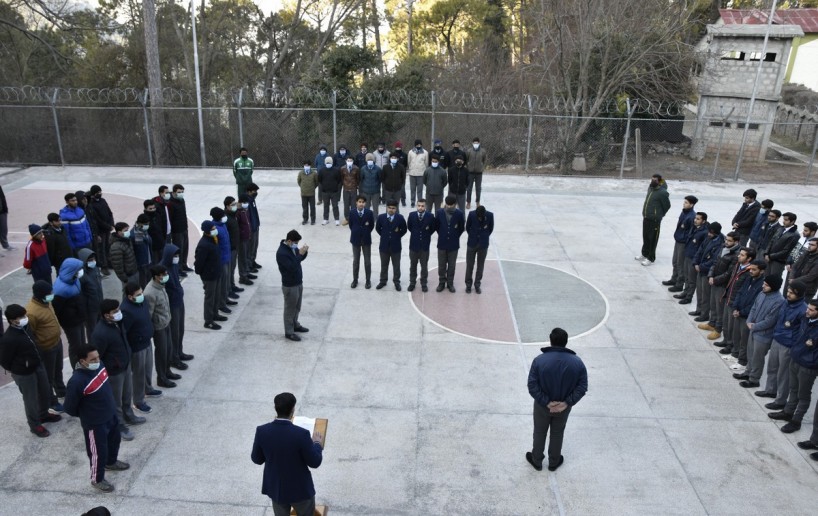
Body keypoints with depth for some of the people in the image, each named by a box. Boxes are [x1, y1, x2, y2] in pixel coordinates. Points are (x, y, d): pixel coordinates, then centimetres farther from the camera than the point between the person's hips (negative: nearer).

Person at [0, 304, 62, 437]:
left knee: (45, 391, 24)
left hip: (38, 365, 8)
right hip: (24, 373, -8)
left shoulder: (25, 326, -8)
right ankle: (35, 425, 33)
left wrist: (37, 361, 15)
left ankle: (44, 415, 49)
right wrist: (17, 370, -2)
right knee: (31, 399, 11)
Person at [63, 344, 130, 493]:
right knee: (98, 452, 12)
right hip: (94, 423, -8)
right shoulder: (77, 382, -34)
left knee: (115, 439, 29)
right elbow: (69, 408, -21)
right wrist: (86, 414, -4)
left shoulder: (99, 365, -11)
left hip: (111, 414, 8)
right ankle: (97, 479, 37)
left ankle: (111, 462, 57)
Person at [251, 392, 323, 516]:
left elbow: (256, 459, -2)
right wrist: (316, 443, 0)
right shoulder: (301, 434, -29)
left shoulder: (262, 431, -18)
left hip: (275, 488, 4)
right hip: (300, 489, -3)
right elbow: (314, 462, -17)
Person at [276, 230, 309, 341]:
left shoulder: (293, 247, 1)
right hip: (290, 286, -9)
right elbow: (292, 267, -31)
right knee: (290, 309, 5)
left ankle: (295, 325, 41)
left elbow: (300, 259, 14)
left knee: (297, 307, 23)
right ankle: (289, 332, 18)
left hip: (298, 282, 9)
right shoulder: (281, 253, -26)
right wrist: (300, 254, -30)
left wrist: (304, 252, -6)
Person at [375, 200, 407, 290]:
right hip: (384, 245, 1)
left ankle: (396, 282, 25)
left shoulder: (400, 218, -12)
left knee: (396, 265, 11)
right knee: (384, 265, 16)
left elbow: (404, 230, 1)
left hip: (395, 245, -1)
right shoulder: (381, 217, -9)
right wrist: (384, 236, 7)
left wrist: (397, 237, -1)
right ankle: (383, 281, 30)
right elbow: (378, 228, 8)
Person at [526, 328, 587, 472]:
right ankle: (554, 462, 42)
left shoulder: (539, 360, -21)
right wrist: (567, 403, -16)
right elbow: (582, 387, -15)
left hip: (542, 406, -1)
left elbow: (532, 386, -23)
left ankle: (536, 461, 40)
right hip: (564, 407, 2)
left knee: (540, 433, 21)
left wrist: (546, 402, -19)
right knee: (557, 434, 24)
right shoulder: (577, 362, -14)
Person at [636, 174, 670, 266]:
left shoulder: (662, 193, -18)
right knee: (645, 237, 21)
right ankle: (645, 254, 38)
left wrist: (659, 215, 3)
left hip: (654, 219, -8)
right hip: (646, 217, 8)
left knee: (652, 239, 2)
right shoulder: (650, 187, 5)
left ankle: (651, 258, 13)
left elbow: (667, 206, -9)